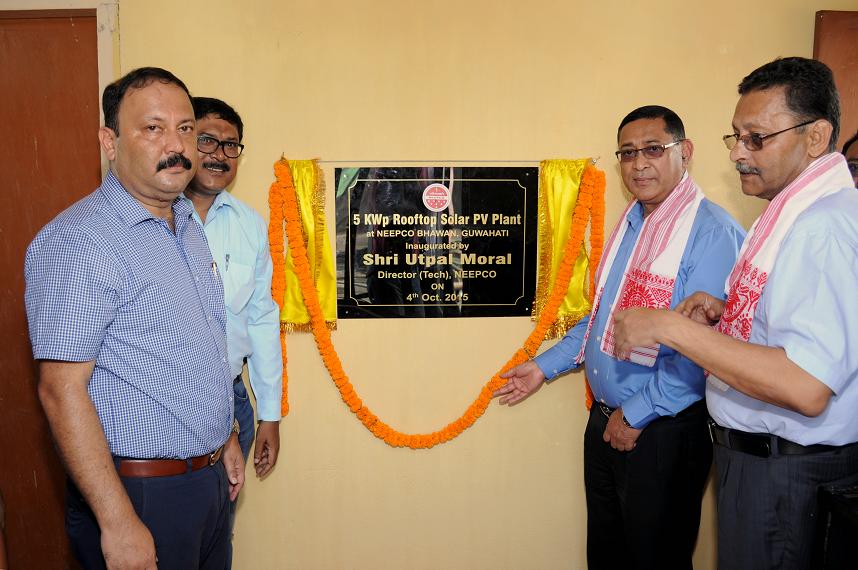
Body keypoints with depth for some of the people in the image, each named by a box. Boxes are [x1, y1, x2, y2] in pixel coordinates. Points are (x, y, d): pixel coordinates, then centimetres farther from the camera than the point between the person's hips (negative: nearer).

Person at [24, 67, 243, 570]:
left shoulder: (189, 226, 7)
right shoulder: (77, 242, -19)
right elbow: (62, 389, -22)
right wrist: (118, 523, -22)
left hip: (208, 478, 8)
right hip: (140, 492, -8)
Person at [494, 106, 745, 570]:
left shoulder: (712, 232, -18)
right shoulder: (631, 223, 10)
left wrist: (637, 415, -17)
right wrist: (545, 366, 14)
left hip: (663, 432, -8)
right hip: (605, 421, 8)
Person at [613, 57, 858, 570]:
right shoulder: (795, 211, 10)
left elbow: (806, 388, -32)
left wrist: (670, 326, -29)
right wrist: (728, 314, 4)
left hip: (781, 472, -10)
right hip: (758, 452, 10)